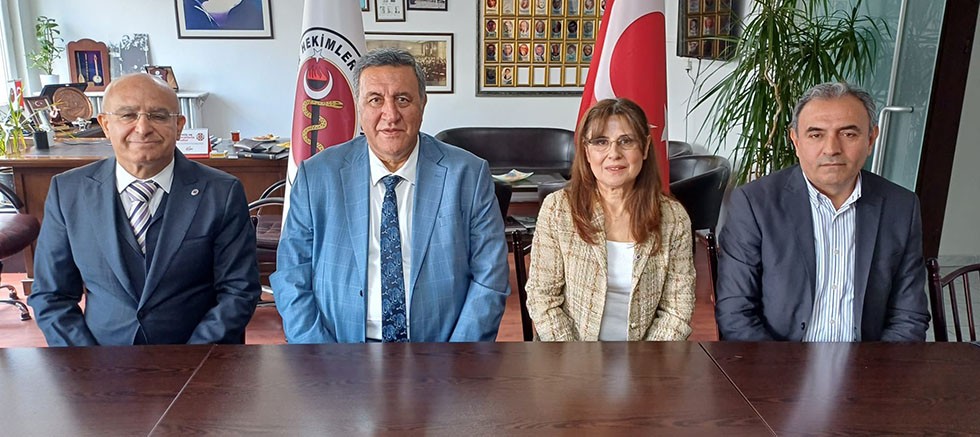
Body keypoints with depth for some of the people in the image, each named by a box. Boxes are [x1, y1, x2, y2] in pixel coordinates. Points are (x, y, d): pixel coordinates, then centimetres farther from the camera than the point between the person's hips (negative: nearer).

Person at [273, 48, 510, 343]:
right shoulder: (315, 177, 1)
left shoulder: (469, 175, -1)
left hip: (439, 341, -1)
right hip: (343, 343, 1)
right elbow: (291, 282, 2)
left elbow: (489, 280, -1)